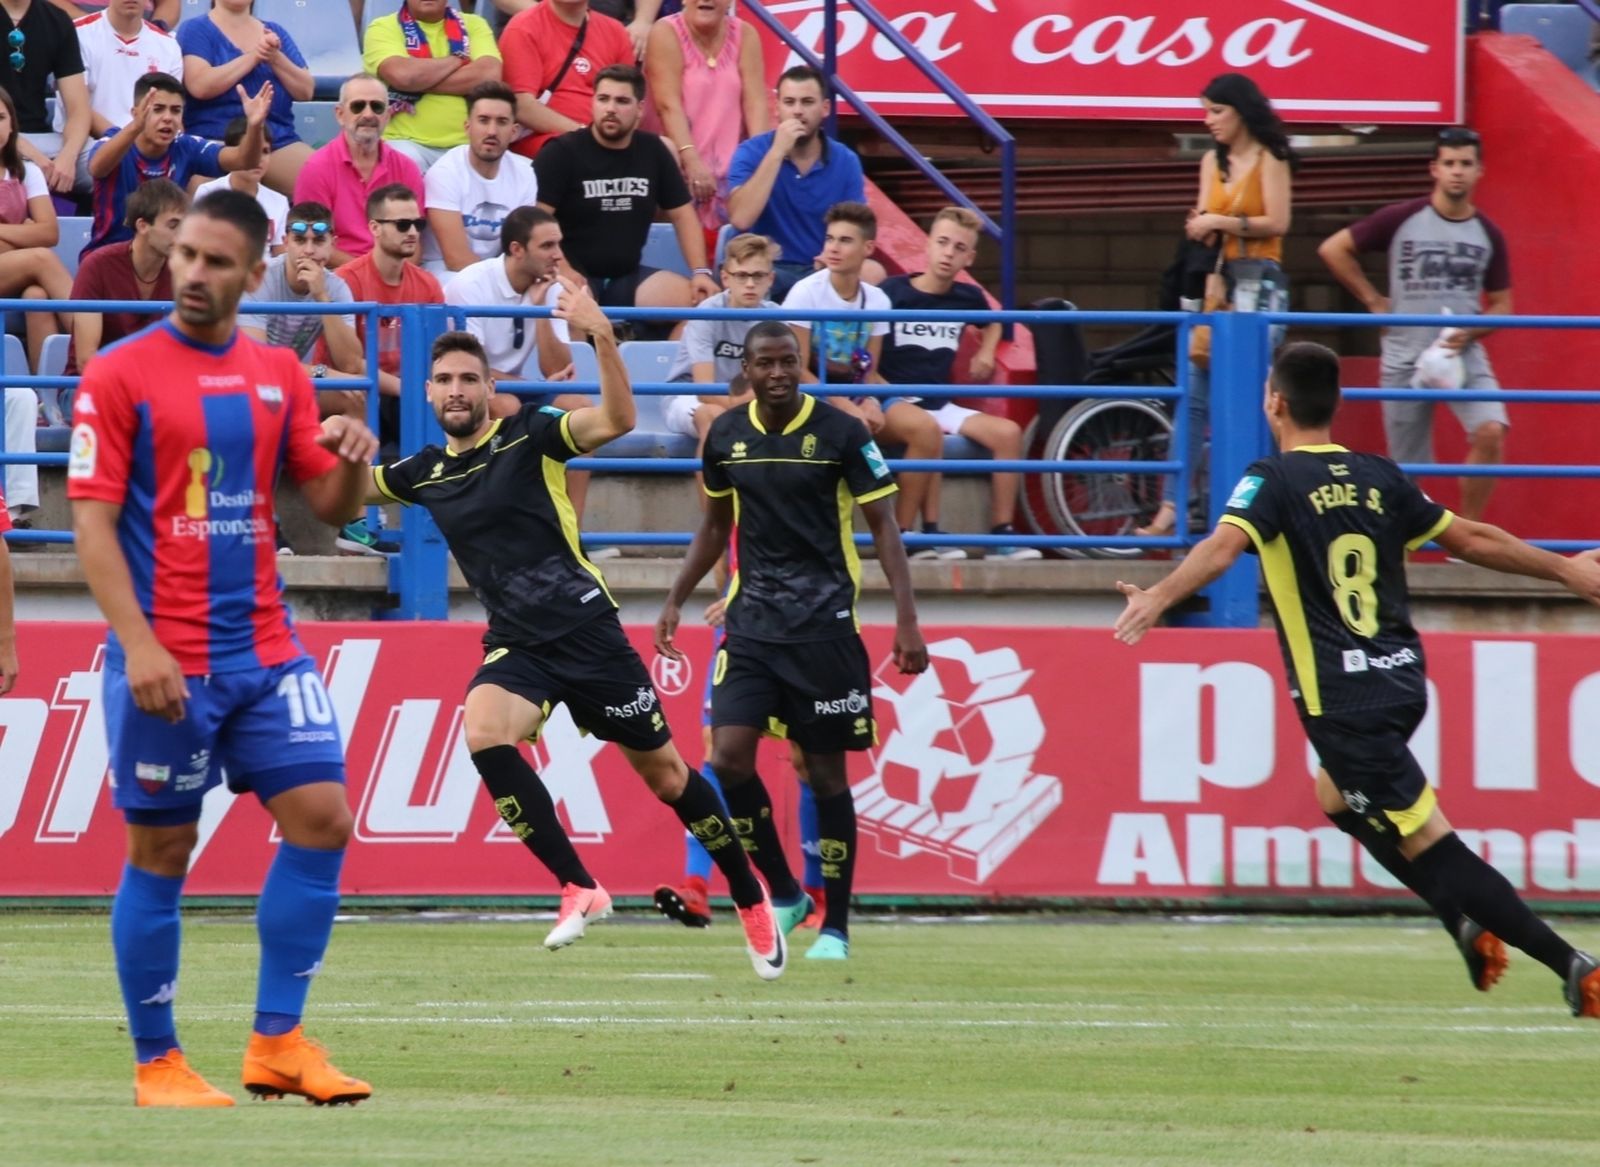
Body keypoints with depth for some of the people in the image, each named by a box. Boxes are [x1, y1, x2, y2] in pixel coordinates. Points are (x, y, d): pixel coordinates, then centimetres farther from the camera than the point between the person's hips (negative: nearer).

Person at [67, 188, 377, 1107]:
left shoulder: (279, 375, 10)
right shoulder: (121, 375, -5)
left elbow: (329, 505, 15)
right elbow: (93, 522, -8)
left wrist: (351, 461, -9)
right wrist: (138, 643, -18)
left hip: (266, 650, 5)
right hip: (166, 661, -5)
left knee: (323, 820, -3)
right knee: (161, 852, 1)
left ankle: (278, 1042, 5)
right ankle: (157, 1064, 10)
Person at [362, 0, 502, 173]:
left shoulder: (473, 25, 13)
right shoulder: (384, 28, 6)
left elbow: (490, 76, -7)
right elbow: (402, 75, -15)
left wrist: (421, 81, -11)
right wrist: (456, 61, -1)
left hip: (467, 145, 2)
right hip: (407, 142, -2)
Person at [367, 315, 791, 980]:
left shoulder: (528, 437, -6)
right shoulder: (425, 473, 9)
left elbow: (618, 420, -20)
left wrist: (603, 338, -33)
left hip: (585, 630, -4)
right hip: (515, 645, 4)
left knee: (664, 774, 4)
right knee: (484, 734, -27)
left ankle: (751, 900, 24)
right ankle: (579, 888, -18)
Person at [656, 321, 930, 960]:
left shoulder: (840, 433, -8)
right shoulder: (725, 436, 4)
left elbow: (883, 526, -4)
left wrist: (907, 621, -12)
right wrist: (676, 600, 16)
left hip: (824, 623, -3)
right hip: (752, 620, 3)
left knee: (826, 772, 0)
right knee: (729, 757, -10)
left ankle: (835, 927, 9)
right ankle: (783, 895, 8)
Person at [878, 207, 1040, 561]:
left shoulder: (967, 298, 9)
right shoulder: (892, 292, -8)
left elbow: (992, 324, 33)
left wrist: (986, 352, 14)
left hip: (940, 405, 6)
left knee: (1007, 432, -14)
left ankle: (1001, 534, -9)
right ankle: (929, 534, -32)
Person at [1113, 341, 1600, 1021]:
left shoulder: (1274, 480, -7)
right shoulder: (1379, 478, 11)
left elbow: (1224, 545, -26)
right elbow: (1470, 539, 16)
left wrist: (1159, 597, -40)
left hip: (1343, 698, -7)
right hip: (1402, 678, 7)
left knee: (1427, 841, -6)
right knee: (1340, 799, 29)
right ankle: (1470, 924, 20)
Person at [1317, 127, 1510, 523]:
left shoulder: (1487, 234, 2)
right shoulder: (1401, 220, -6)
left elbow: (1501, 305, 9)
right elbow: (1333, 249, 0)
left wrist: (1471, 331, -11)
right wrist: (1374, 301, -3)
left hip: (1463, 355, 1)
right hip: (1405, 357, -1)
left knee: (1491, 431, -22)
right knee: (1407, 466, 4)